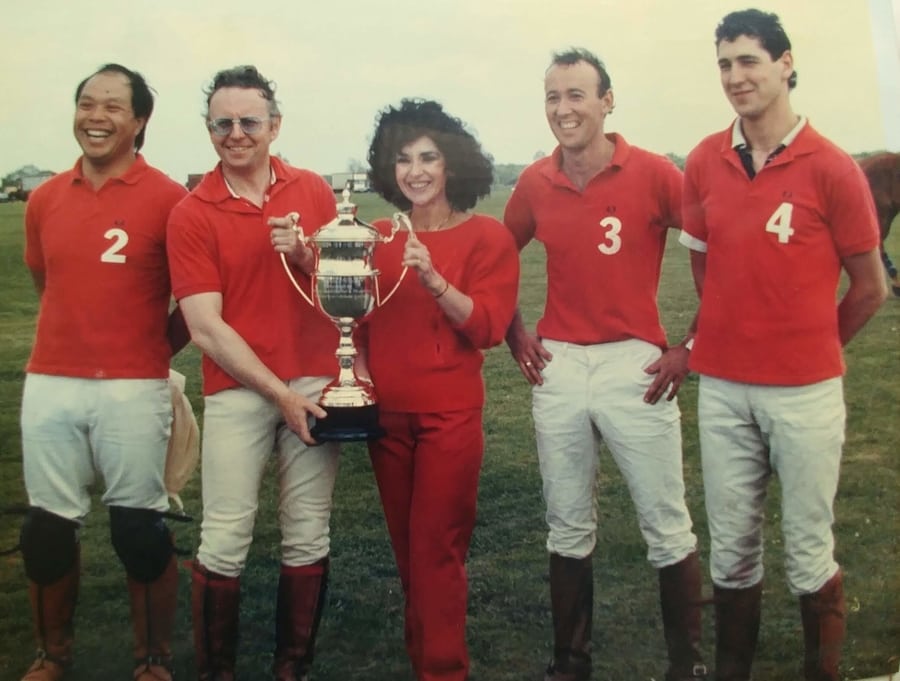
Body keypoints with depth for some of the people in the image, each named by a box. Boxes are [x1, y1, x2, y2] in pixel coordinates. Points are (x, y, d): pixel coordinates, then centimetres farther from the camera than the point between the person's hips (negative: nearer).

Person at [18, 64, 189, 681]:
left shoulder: (168, 199, -7)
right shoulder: (44, 200, 8)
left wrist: (152, 349, 6)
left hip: (134, 391, -4)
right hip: (49, 385, 4)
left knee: (139, 529, 4)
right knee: (48, 527, 11)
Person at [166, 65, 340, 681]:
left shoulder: (313, 190, 6)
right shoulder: (191, 215, -2)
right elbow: (207, 328, -7)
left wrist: (304, 255, -10)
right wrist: (279, 394, -11)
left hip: (314, 384, 3)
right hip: (237, 391, -2)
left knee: (309, 537, 6)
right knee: (225, 542, -2)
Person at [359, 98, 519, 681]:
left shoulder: (487, 237, -4)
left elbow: (486, 327, -12)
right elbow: (361, 320, 15)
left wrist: (432, 277, -24)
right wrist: (357, 374, -2)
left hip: (450, 416, -4)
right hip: (387, 413, 5)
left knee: (437, 550, -2)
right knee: (407, 549, 13)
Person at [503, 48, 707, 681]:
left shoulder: (655, 173, -7)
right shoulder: (535, 182, 4)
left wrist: (691, 348, -6)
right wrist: (514, 332, 10)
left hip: (636, 366, -3)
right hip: (558, 367, 3)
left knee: (668, 527, 4)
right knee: (568, 529, 12)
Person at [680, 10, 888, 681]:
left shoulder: (832, 167, -8)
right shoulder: (704, 163, 3)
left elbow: (870, 288, 1)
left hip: (806, 391, -3)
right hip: (721, 387, 3)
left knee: (810, 554, 6)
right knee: (731, 550, 11)